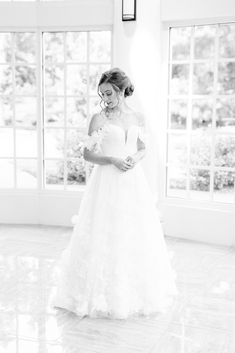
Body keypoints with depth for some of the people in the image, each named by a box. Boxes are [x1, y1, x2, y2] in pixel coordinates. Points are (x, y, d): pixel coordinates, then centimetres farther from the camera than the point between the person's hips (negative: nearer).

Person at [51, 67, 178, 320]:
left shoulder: (138, 118, 7)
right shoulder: (99, 119, -3)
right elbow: (88, 154, -3)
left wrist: (136, 158, -5)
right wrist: (113, 160, -16)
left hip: (133, 182, 4)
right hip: (106, 182, -3)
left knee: (136, 236, 7)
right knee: (105, 236, -2)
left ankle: (134, 292, 24)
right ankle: (104, 294, 13)